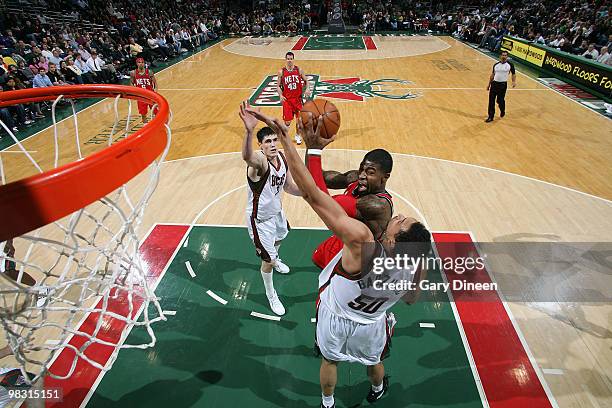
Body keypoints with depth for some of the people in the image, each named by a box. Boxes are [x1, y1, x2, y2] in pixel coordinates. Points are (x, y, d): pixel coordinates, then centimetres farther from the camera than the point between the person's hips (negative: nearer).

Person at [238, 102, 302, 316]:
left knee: (279, 238, 35)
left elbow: (289, 186, 3)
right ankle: (271, 295, 35)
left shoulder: (282, 157, -10)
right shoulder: (259, 161, -33)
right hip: (260, 219, -8)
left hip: (277, 212, 8)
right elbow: (246, 156, -60)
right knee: (267, 261, 5)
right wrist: (249, 131, -80)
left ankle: (275, 259, 71)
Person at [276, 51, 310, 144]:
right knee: (287, 121, -3)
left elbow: (306, 81, 9)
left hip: (298, 98, 1)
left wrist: (306, 89, -11)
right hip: (287, 99, -1)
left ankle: (297, 136, 27)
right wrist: (281, 95, -15)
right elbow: (278, 86, 2)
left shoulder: (299, 70, -1)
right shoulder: (281, 72, -3)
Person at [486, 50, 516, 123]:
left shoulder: (510, 65, -1)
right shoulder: (496, 65, 7)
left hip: (503, 84, -3)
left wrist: (514, 82, -10)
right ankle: (490, 117, 8)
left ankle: (502, 111, 36)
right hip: (494, 83, 3)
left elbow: (513, 74, 6)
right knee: (491, 100, -1)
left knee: (500, 100, 3)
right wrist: (489, 84, 16)